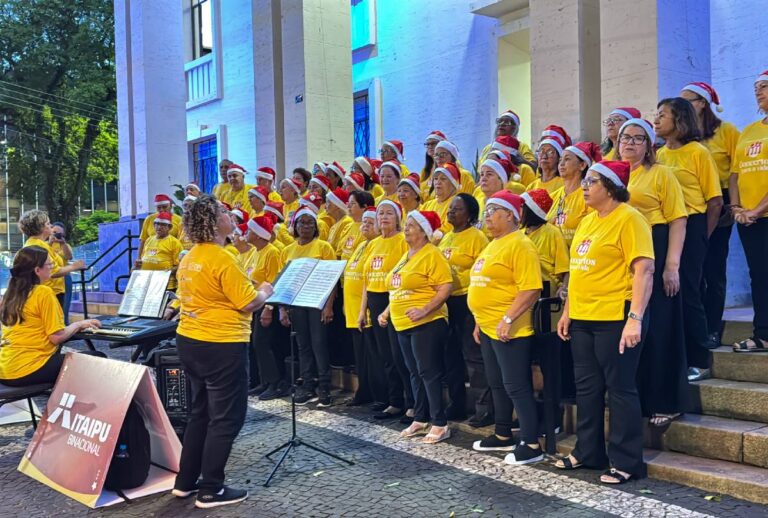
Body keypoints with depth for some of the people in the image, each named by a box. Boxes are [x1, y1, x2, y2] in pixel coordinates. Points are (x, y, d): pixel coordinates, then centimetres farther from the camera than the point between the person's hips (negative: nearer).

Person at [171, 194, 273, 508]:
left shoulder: (188, 259, 9)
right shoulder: (223, 259, -19)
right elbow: (247, 304, -19)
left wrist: (252, 291, 20)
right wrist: (265, 292, 1)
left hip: (189, 341, 9)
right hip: (221, 346, -9)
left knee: (200, 413, 19)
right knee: (226, 418, 3)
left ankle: (185, 482, 26)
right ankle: (210, 491, 10)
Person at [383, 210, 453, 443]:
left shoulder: (432, 255, -12)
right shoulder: (406, 255, 16)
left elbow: (445, 289, -18)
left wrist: (424, 310, -27)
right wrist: (387, 311, 18)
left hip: (426, 324, -9)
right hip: (403, 325, 9)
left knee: (429, 373, -6)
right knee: (415, 373, 14)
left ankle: (440, 424, 2)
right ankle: (420, 420, 24)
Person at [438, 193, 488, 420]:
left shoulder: (476, 237, -9)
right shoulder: (446, 238, 16)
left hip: (467, 300, -8)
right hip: (446, 301, 8)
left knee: (472, 353, -4)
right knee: (450, 353, 13)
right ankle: (456, 404, 24)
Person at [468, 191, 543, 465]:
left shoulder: (520, 245, -15)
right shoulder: (492, 246, 16)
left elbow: (530, 289, -23)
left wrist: (507, 319, -25)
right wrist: (479, 321, 21)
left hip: (509, 330, -10)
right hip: (488, 328, 10)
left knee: (517, 387, -4)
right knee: (497, 385, 18)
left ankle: (532, 444, 6)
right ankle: (503, 436, 31)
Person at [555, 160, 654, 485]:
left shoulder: (628, 219, -11)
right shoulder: (587, 221, 14)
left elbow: (644, 270, -17)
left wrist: (635, 318, -24)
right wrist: (567, 311, 17)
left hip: (615, 319, -8)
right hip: (582, 319, 8)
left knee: (620, 389, 1)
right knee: (587, 389, 15)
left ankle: (625, 463, 12)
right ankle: (588, 452, 28)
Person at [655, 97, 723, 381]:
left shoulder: (698, 152, -4)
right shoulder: (658, 155, 11)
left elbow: (715, 201, -5)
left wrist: (701, 238, -5)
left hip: (690, 227, -5)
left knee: (687, 293, -4)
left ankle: (698, 362, 8)